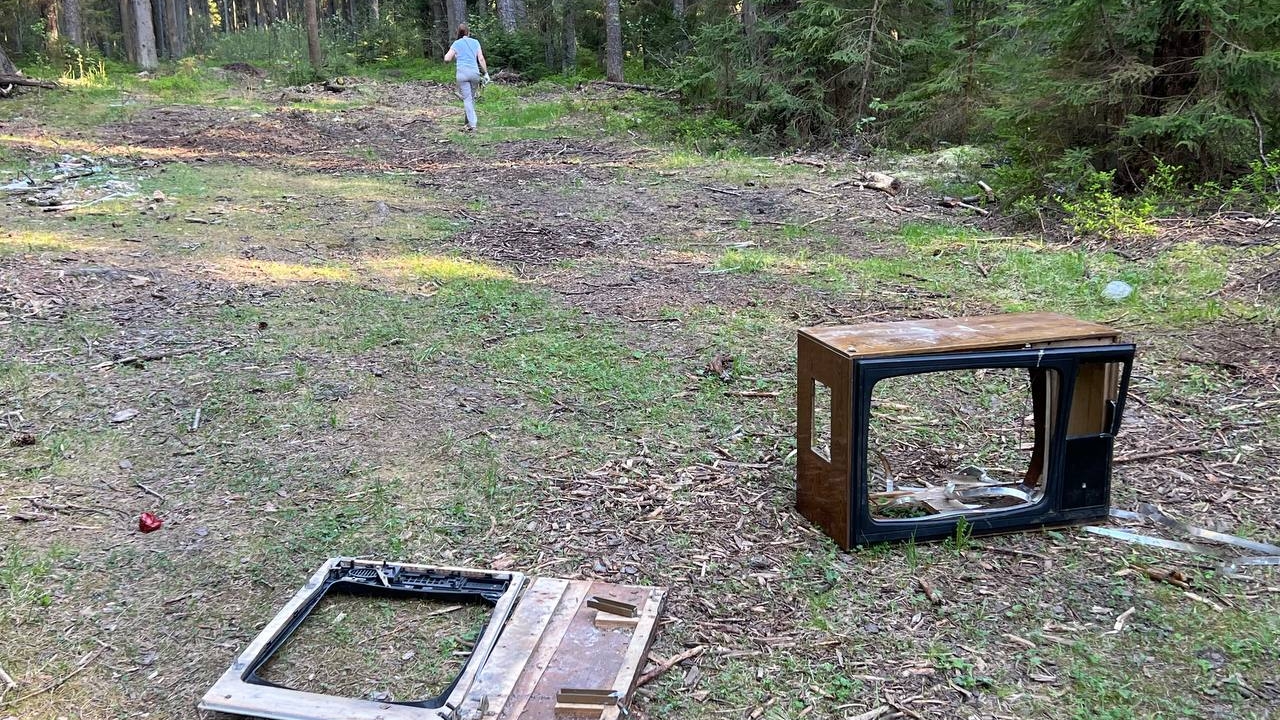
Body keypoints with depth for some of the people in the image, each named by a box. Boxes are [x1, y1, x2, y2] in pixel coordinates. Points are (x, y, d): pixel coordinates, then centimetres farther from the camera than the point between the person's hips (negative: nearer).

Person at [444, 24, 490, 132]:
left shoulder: (456, 44, 4)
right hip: (474, 72, 2)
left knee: (467, 99, -4)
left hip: (462, 73, -2)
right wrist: (486, 73, 7)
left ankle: (472, 124, -15)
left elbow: (447, 59, 1)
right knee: (472, 97, 16)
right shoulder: (475, 42, 9)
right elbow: (481, 59, 3)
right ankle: (469, 122, 20)